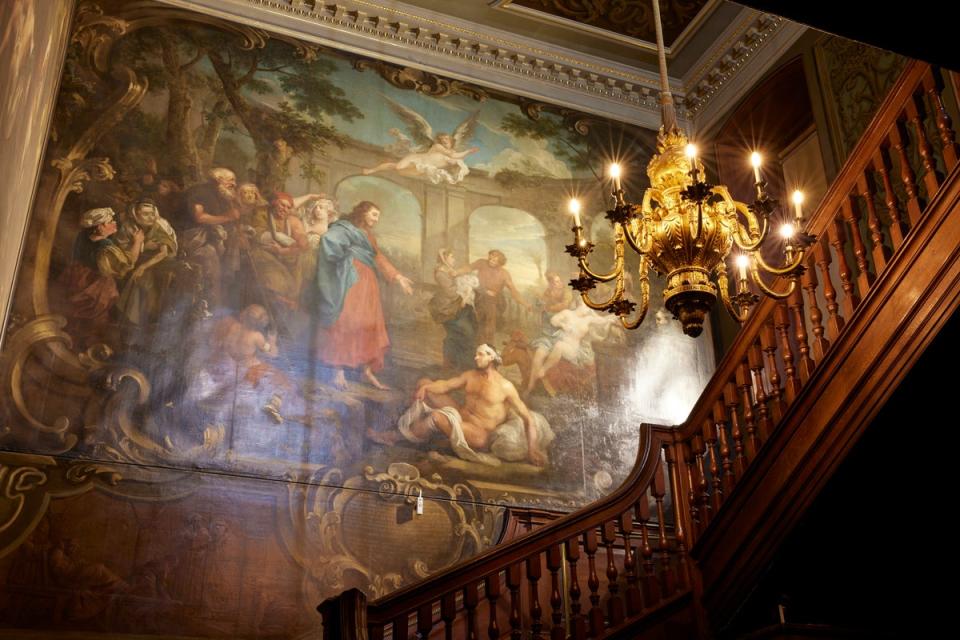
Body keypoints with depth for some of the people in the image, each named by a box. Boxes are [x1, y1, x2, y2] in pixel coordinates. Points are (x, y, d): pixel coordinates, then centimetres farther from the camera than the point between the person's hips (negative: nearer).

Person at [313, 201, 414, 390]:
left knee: (369, 325, 4)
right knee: (345, 323, -14)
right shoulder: (344, 228, 2)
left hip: (367, 284, 9)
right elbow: (330, 239, -18)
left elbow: (379, 259, 25)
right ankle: (338, 371, -15)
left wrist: (397, 277, 18)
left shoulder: (368, 236, 28)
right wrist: (345, 260, -10)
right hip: (350, 281, -9)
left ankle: (367, 370, 7)